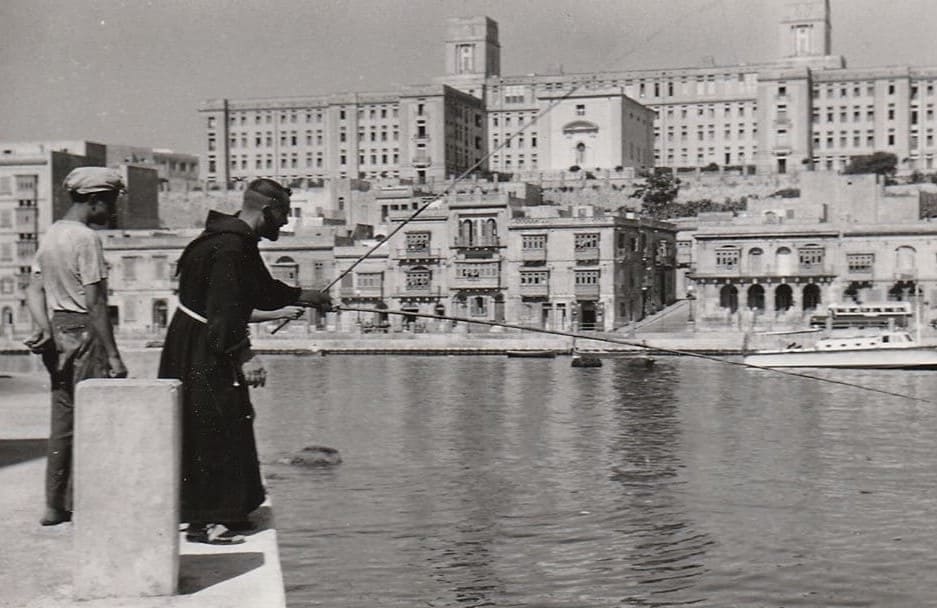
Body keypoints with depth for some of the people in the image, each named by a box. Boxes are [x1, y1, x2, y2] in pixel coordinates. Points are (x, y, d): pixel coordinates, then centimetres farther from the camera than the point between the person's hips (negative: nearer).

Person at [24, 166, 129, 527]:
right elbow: (94, 304, -17)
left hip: (58, 334, 9)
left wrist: (44, 328, -5)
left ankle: (55, 506, 20)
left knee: (62, 423, 14)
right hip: (84, 334, -9)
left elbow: (34, 290, 9)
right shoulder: (86, 239, -14)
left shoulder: (51, 234, 13)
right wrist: (114, 357, -15)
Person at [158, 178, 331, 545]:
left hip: (210, 350, 11)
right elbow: (224, 309, -26)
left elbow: (262, 290, 26)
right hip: (200, 353, -11)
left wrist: (304, 297, 31)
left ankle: (223, 512, 25)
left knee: (229, 428, 15)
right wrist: (244, 357, -26)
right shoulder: (229, 246, -21)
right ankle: (204, 522, -1)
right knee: (212, 432, -7)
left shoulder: (241, 243, 13)